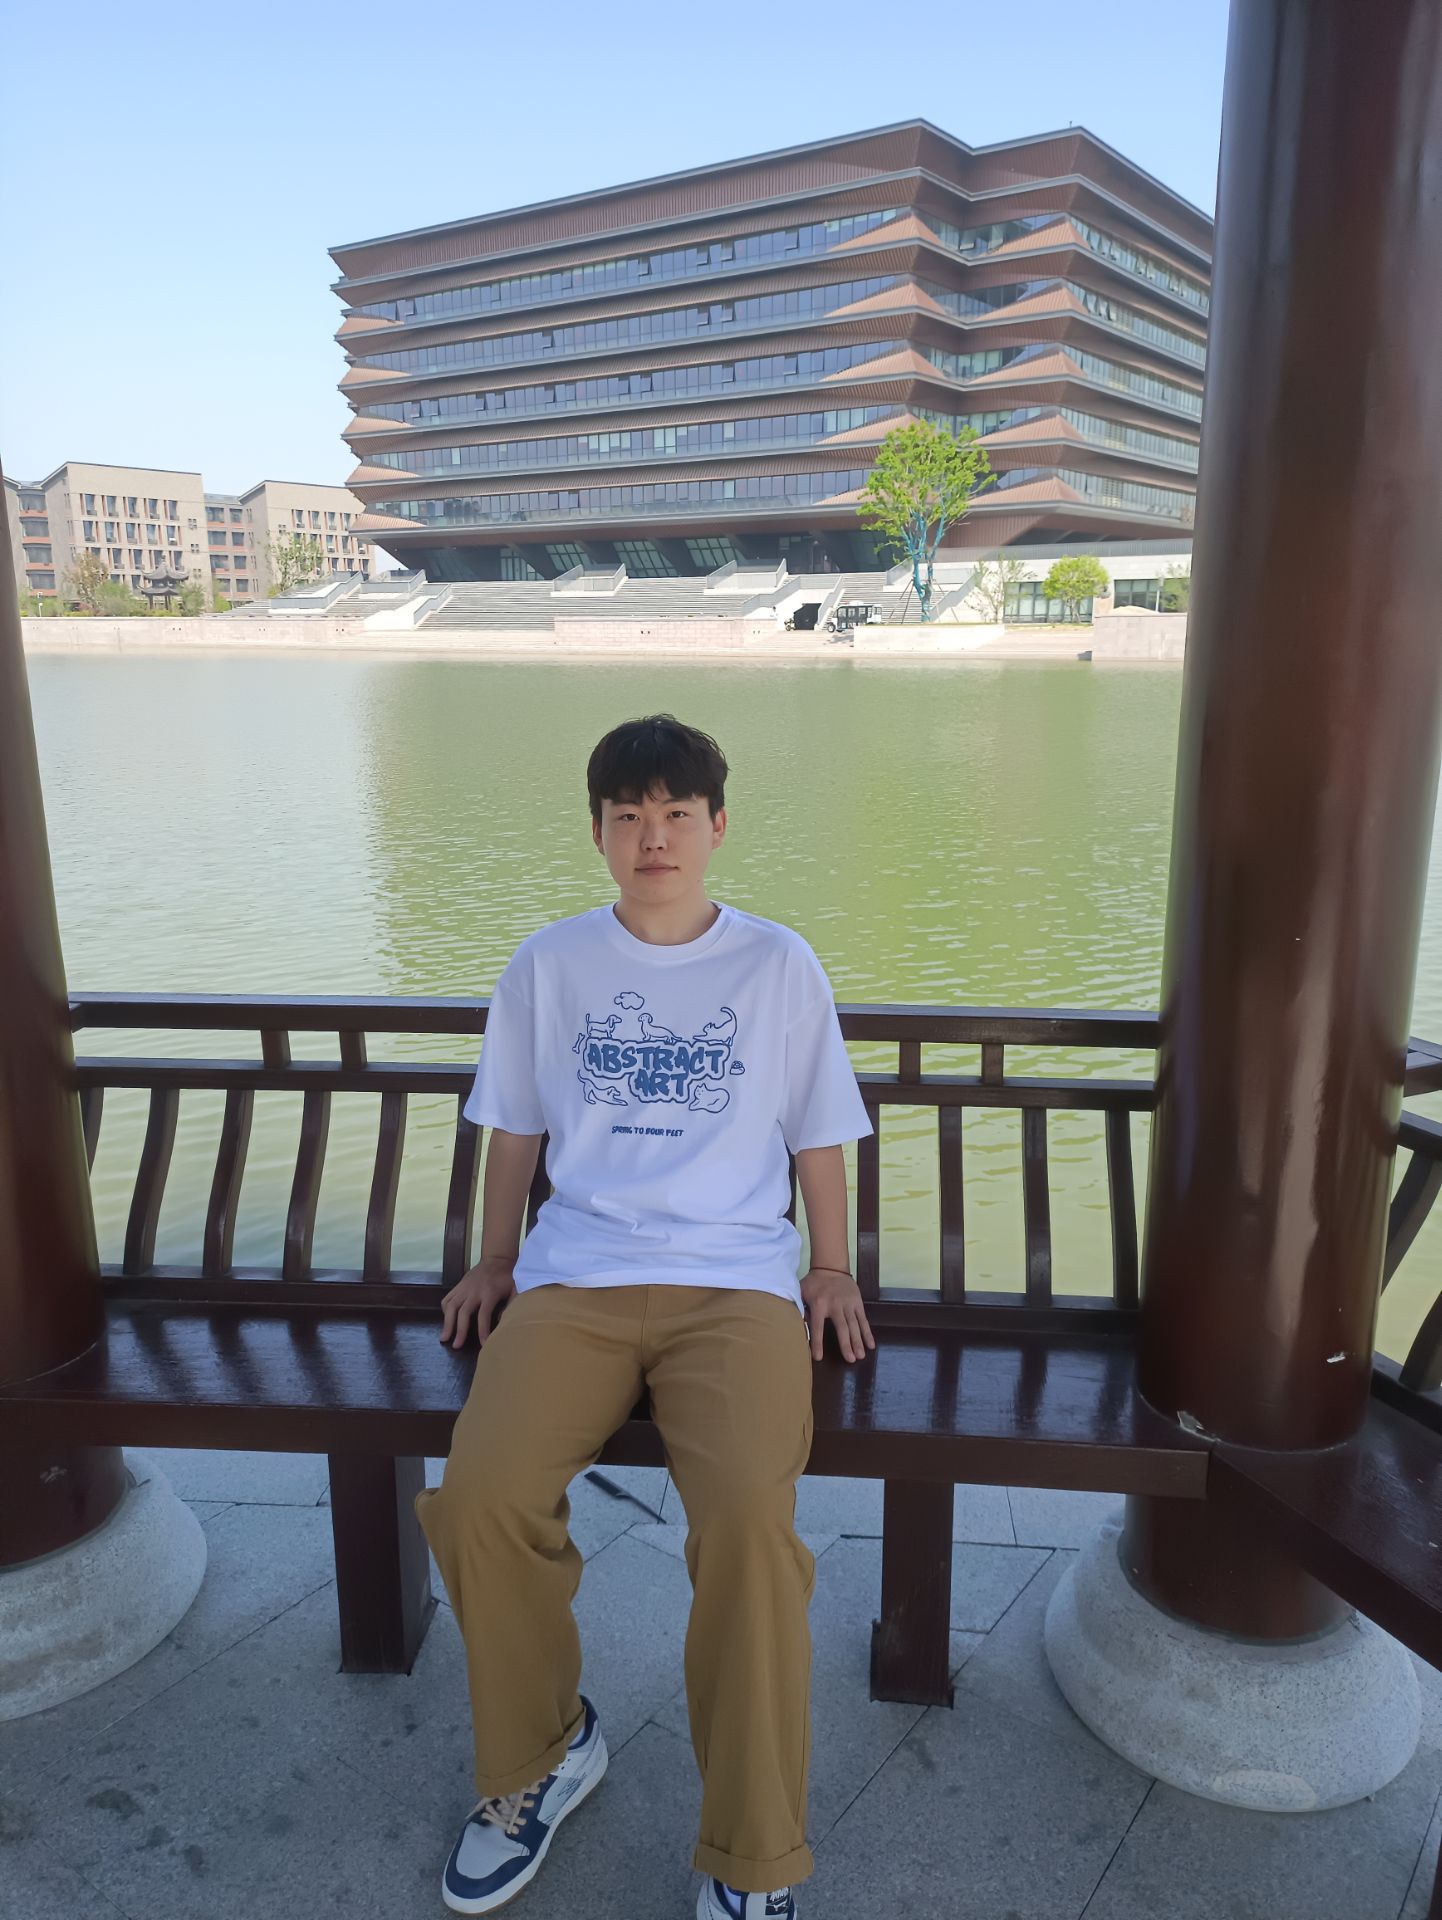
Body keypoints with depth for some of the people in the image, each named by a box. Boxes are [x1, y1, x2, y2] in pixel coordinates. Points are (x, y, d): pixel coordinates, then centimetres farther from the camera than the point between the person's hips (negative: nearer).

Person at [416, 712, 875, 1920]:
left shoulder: (780, 965, 8)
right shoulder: (550, 964, 10)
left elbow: (819, 1135, 14)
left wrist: (833, 1270, 7)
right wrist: (494, 1259, 13)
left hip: (738, 1280, -1)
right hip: (575, 1276, 2)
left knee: (750, 1513, -28)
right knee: (482, 1496, -23)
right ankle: (541, 1757, 9)